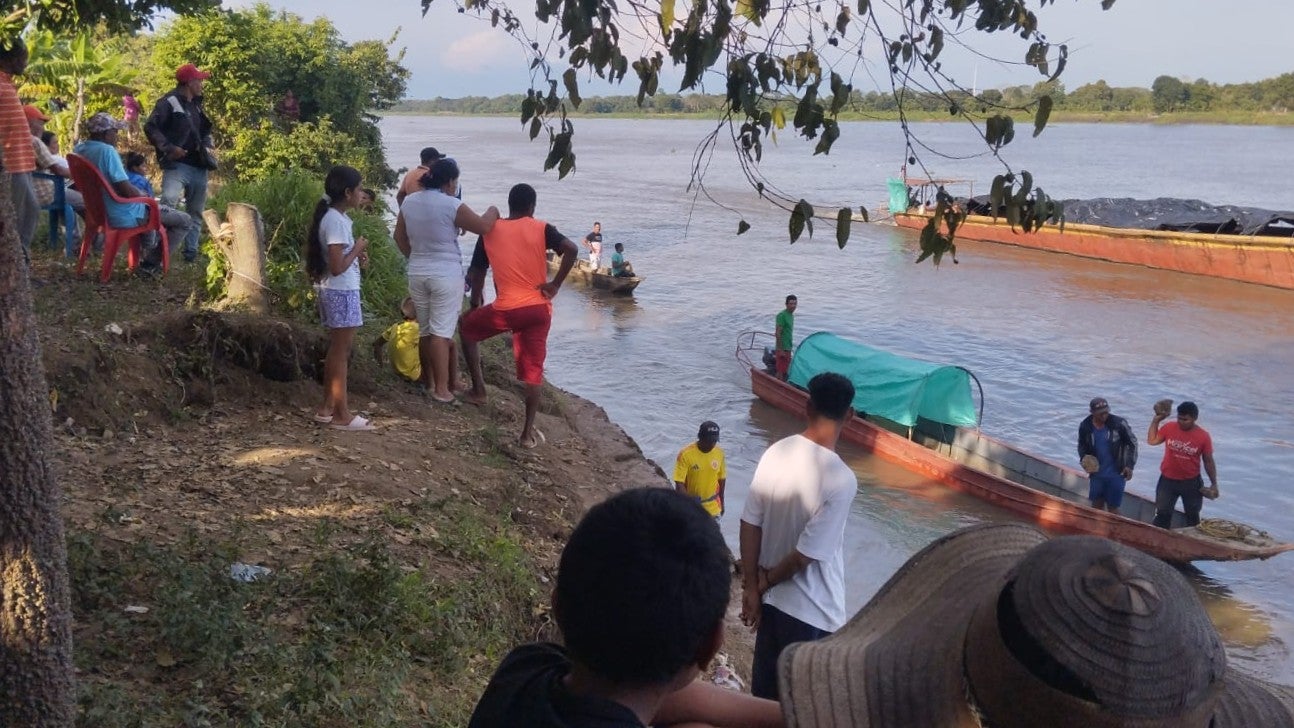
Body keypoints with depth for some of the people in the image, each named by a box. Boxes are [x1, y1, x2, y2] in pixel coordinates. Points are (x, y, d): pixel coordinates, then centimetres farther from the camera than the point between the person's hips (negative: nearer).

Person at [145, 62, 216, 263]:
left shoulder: (196, 105, 18)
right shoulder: (169, 102, -6)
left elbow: (206, 131, 31)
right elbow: (151, 127, -11)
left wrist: (207, 147, 11)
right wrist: (168, 148, -20)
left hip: (198, 167, 8)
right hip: (177, 165, -8)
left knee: (196, 213, 11)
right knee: (168, 205, -26)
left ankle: (191, 253, 18)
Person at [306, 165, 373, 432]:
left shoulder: (334, 216, 10)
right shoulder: (336, 221, -20)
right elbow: (337, 267, -24)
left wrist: (356, 256, 6)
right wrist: (358, 248, -11)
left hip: (336, 291, 10)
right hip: (342, 292, -10)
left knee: (336, 350, 16)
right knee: (341, 352, -3)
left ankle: (328, 407, 23)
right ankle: (342, 415, 5)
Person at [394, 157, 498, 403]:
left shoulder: (409, 202, 4)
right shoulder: (452, 205, -15)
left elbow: (400, 238, 13)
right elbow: (484, 227, -12)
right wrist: (493, 211, 8)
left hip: (417, 274, 6)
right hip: (446, 275, -6)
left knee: (424, 330, 16)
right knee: (441, 332, -4)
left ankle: (428, 381, 26)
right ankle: (442, 388, -2)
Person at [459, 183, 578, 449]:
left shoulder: (490, 231, 5)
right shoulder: (542, 229, 0)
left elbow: (476, 272, 11)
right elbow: (571, 249, -17)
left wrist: (475, 301, 28)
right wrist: (556, 285, -9)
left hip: (505, 310, 0)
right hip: (539, 309, 0)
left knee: (467, 327, 27)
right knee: (533, 369, 7)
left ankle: (478, 389, 26)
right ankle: (528, 431, 4)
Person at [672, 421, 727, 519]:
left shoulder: (719, 452, -6)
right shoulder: (685, 454, -20)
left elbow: (722, 478, 8)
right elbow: (679, 482, -20)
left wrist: (721, 502, 15)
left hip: (712, 508, 3)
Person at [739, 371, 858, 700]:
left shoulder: (776, 452, -7)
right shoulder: (841, 479, -25)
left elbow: (750, 524, -4)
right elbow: (805, 555, -22)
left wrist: (751, 587, 2)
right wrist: (764, 583, -6)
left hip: (772, 599, 6)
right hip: (812, 612, -6)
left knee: (764, 687, 23)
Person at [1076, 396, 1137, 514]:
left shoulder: (1118, 423, -16)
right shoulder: (1085, 426, -8)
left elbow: (1132, 443, -4)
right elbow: (1082, 445, 10)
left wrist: (1130, 465, -9)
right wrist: (1083, 457, -10)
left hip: (1116, 474, -3)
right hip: (1096, 473, 3)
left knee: (1112, 507, 3)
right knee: (1096, 504, 14)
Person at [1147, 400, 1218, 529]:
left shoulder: (1203, 436, -12)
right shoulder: (1169, 428, -8)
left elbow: (1208, 461, -4)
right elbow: (1151, 440, -1)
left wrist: (1214, 483, -3)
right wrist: (1156, 420, -7)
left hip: (1191, 482, -1)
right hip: (1168, 480, 1)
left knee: (1193, 516, 16)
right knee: (1162, 514, 8)